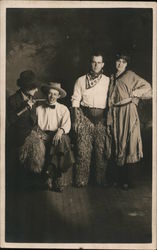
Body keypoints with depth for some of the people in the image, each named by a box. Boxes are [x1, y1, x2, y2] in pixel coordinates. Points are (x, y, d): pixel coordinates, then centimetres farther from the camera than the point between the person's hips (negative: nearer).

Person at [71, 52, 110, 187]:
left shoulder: (108, 81, 11)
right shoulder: (81, 80, 9)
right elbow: (75, 101, 6)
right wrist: (76, 119, -3)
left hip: (101, 118, 1)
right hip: (85, 117, -1)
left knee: (102, 150, 0)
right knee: (83, 149, -4)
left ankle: (101, 179, 11)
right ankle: (82, 180, 3)